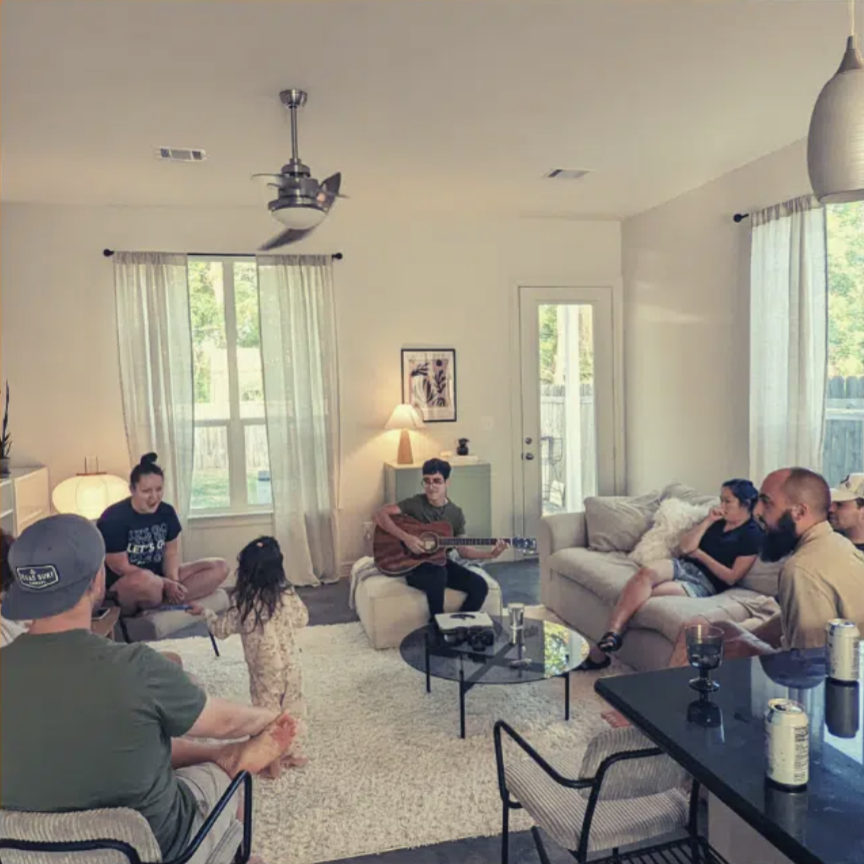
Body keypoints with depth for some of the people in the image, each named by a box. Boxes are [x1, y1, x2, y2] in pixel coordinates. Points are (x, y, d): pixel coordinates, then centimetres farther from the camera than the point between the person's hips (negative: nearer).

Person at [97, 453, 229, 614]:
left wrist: (173, 581, -16)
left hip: (160, 577, 7)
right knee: (145, 580, -43)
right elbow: (121, 568, -17)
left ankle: (162, 603, -21)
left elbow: (171, 552, 5)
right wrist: (166, 584, -20)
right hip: (121, 586, -7)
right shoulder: (113, 519, -17)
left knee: (220, 567, -9)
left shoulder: (167, 512, 1)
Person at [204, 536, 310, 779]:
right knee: (293, 708, 18)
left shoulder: (243, 603, -17)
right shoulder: (287, 594, -9)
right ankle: (293, 752, 30)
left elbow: (221, 629, -4)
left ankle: (272, 761, 21)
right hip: (290, 664, 3)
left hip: (264, 670, -3)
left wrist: (206, 612, 12)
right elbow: (302, 619, 4)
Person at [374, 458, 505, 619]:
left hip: (441, 562, 5)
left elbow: (463, 550, 5)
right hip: (414, 565, -5)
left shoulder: (456, 513, 3)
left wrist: (489, 554, -11)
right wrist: (406, 537, -28)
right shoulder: (415, 503, -10)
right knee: (438, 574, -37)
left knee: (479, 585, -15)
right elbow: (380, 515, -19)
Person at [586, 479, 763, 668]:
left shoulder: (753, 535, -1)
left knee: (646, 594, -29)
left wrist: (700, 554, -4)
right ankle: (611, 634, -41)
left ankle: (600, 650, -24)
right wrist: (708, 521, 2)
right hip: (682, 565, 6)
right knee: (645, 572, -31)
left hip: (704, 583, -5)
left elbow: (731, 577, -7)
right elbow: (685, 547, 8)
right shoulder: (718, 520, 18)